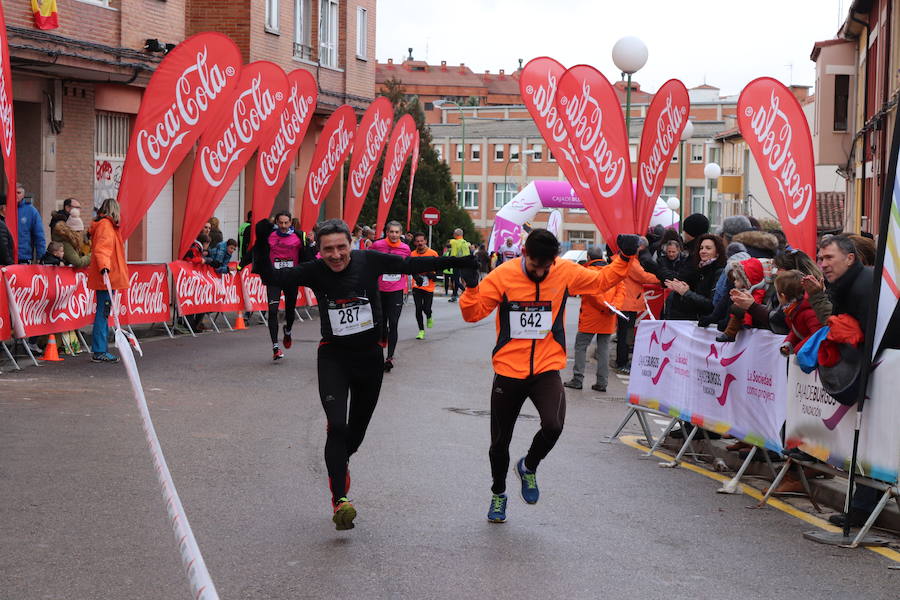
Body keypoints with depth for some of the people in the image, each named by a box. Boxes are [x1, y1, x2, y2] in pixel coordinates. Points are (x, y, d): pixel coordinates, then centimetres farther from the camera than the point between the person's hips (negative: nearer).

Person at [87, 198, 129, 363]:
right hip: (106, 277, -11)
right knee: (102, 313, -9)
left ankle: (101, 350, 20)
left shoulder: (106, 225, 20)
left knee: (103, 314, 14)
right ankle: (99, 352, -9)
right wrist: (104, 267, -39)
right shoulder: (105, 225, -12)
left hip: (105, 278, 11)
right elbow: (100, 249, -25)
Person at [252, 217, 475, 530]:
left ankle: (338, 461, 48)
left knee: (357, 428, 15)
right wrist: (261, 246, -28)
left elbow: (411, 265, -1)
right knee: (337, 426, -18)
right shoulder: (315, 271, -10)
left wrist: (458, 262, -1)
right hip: (333, 356, -2)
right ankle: (340, 499, -14)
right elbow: (272, 277, -12)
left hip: (370, 356, 2)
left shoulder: (369, 261, -10)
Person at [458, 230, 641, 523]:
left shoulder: (566, 272, -4)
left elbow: (602, 280, 11)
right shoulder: (503, 275, -10)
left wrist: (625, 258, -3)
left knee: (553, 425, -25)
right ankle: (498, 494, 39)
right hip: (508, 371, 0)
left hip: (547, 370, 0)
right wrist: (471, 286, -23)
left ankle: (529, 466, 9)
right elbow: (473, 313, -6)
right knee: (500, 441, 11)